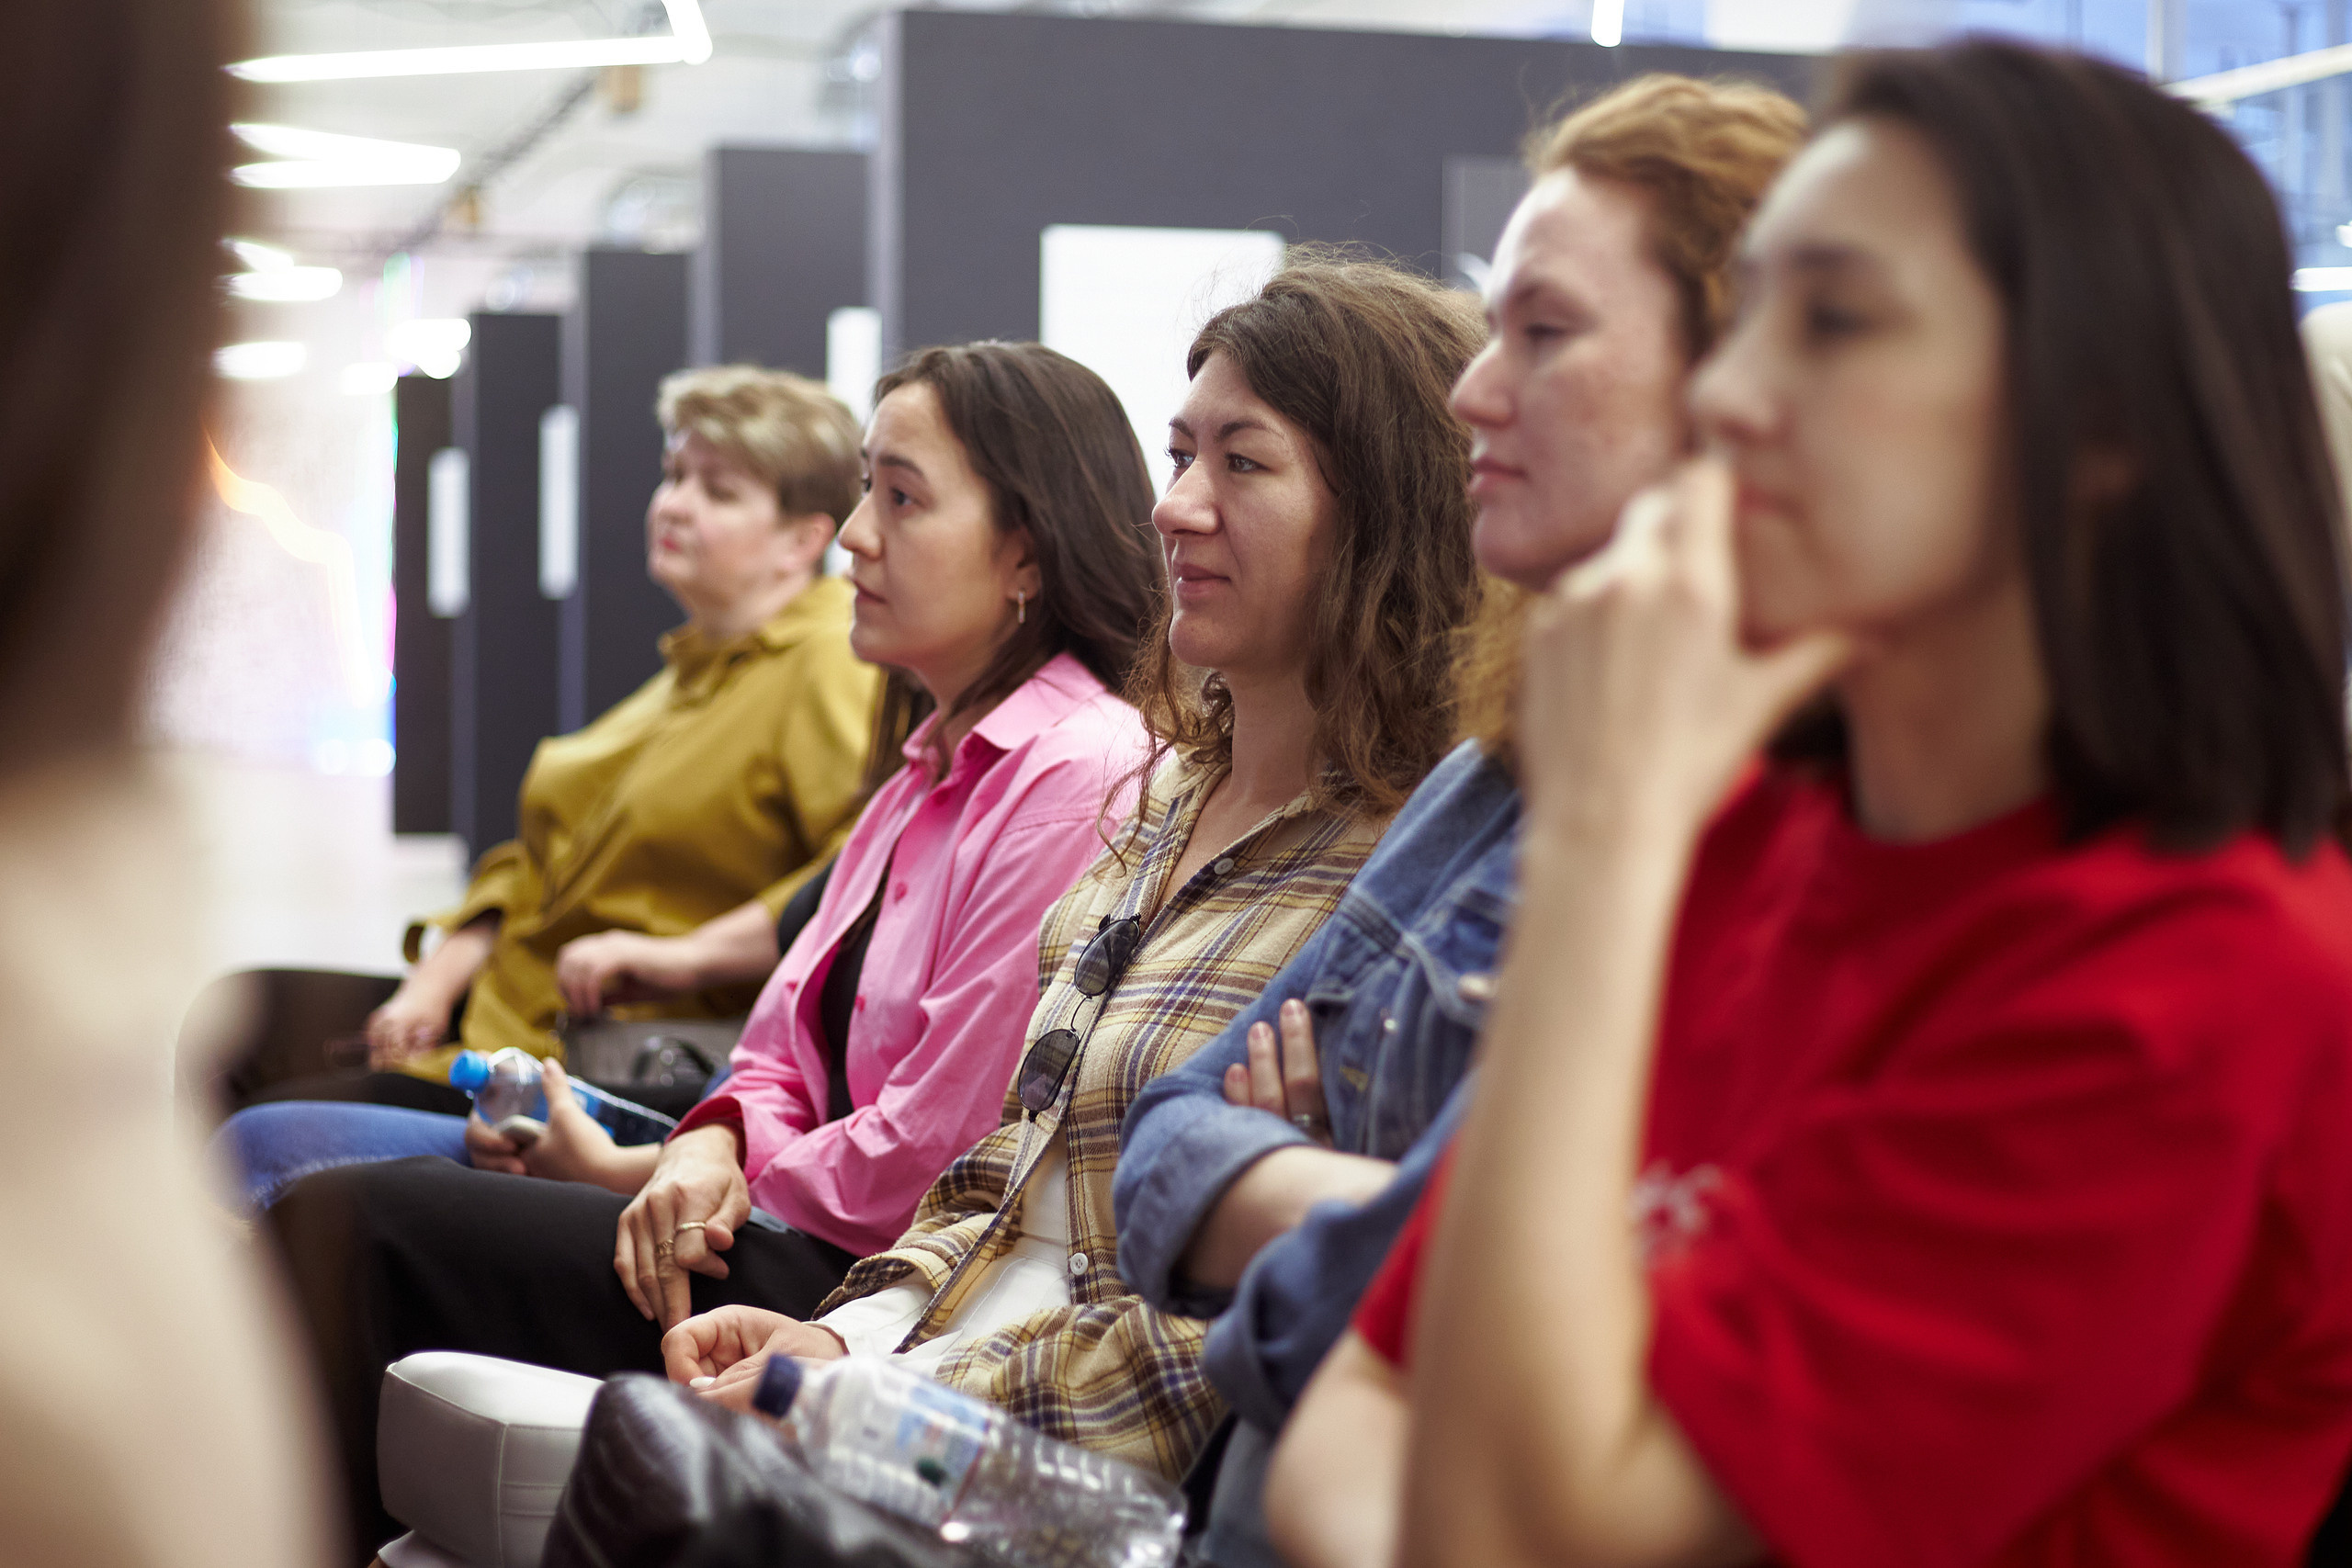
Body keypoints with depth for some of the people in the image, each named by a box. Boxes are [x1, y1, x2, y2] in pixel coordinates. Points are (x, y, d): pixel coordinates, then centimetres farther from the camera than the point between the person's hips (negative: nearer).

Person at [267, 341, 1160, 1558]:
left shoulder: (1081, 780, -13)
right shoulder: (935, 773, 20)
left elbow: (937, 1150, -17)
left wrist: (644, 1176, -4)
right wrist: (712, 1148, -6)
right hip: (788, 1233, 10)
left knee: (346, 1228, -14)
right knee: (336, 1214, -2)